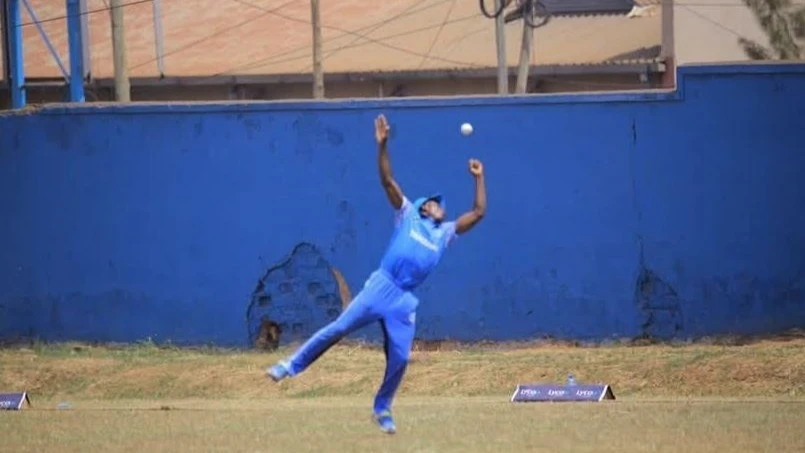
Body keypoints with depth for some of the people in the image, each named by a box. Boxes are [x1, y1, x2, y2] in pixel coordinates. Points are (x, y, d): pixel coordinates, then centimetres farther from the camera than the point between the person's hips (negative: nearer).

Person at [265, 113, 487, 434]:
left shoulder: (445, 233, 21)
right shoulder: (407, 216, 13)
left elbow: (478, 213, 21)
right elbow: (387, 181, 5)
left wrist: (478, 178, 19)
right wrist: (382, 145, -4)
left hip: (404, 301, 3)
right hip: (381, 288, -3)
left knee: (399, 359, -1)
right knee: (338, 329, -9)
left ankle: (382, 410, 18)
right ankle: (291, 366, 0)